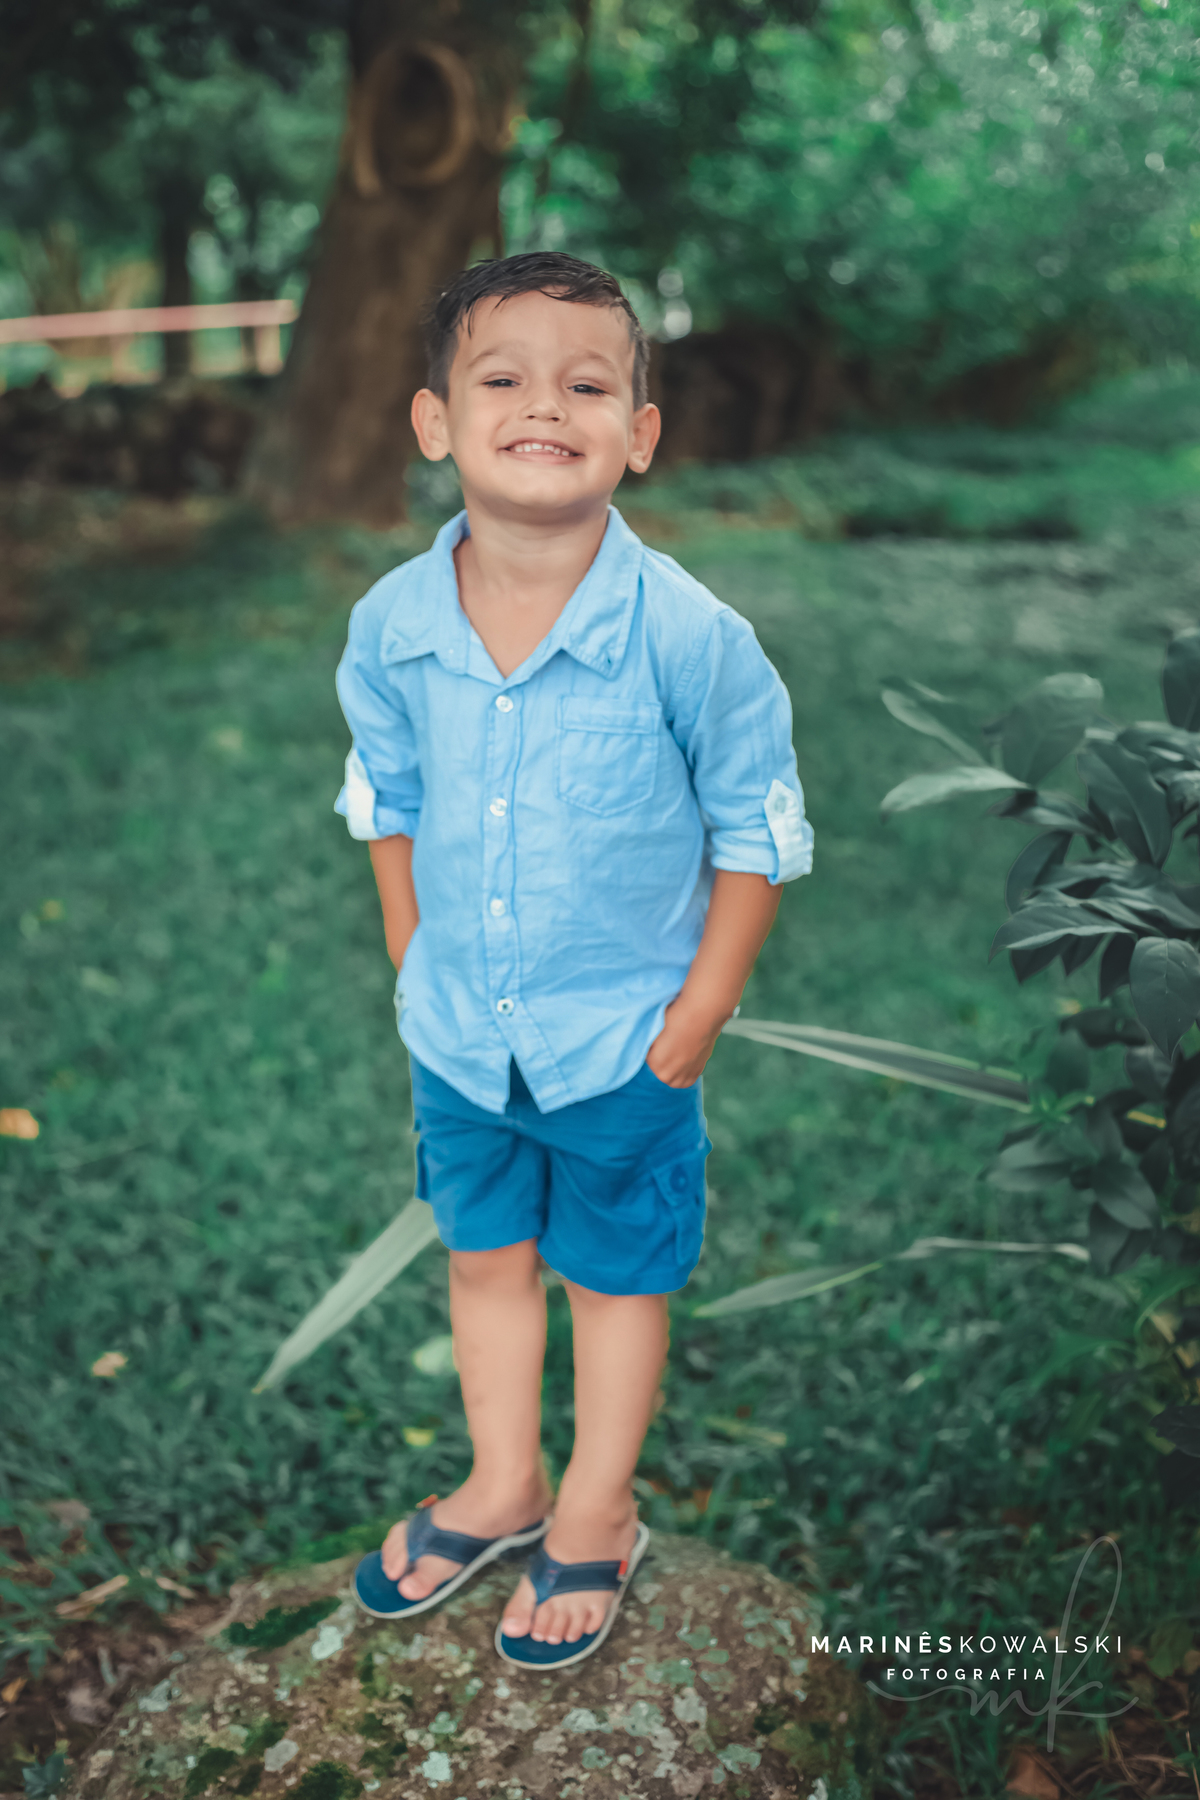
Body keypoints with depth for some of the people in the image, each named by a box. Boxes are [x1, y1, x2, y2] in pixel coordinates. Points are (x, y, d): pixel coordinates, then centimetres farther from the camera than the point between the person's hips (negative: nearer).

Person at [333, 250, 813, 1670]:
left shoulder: (689, 634, -21)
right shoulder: (390, 625, -11)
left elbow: (758, 833, -11)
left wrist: (697, 1019, -10)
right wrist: (414, 964, 5)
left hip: (622, 1039, -3)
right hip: (454, 1032, 4)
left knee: (614, 1274, 16)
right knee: (484, 1255, 22)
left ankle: (597, 1515, 40)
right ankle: (501, 1484, 47)